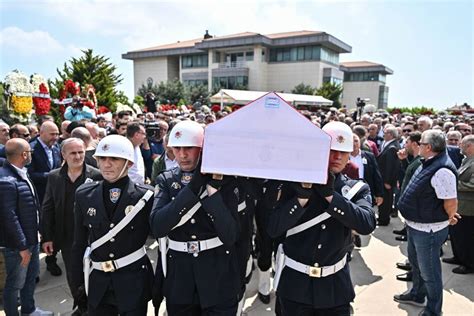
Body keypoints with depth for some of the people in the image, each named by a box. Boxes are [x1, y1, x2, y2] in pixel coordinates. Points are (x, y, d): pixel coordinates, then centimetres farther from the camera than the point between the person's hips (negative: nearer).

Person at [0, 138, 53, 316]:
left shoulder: (21, 174, 4)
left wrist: (35, 235, 15)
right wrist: (22, 246, -19)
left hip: (32, 238, 9)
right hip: (17, 244, -9)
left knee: (31, 276, 24)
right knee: (15, 283, 10)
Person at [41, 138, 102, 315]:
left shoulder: (96, 176, -11)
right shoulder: (54, 176, 0)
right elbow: (47, 209, 4)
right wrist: (47, 237, 1)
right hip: (66, 238, 3)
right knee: (72, 276, 17)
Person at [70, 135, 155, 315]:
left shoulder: (145, 196, -12)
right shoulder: (84, 195, -2)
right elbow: (79, 243, 5)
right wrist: (77, 283, 6)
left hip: (134, 281, -2)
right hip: (97, 282, 3)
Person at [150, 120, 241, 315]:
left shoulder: (224, 180, -7)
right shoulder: (165, 180, -1)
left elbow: (230, 235, -17)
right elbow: (157, 227, -18)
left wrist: (213, 188, -25)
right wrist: (193, 187, -24)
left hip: (219, 276, -2)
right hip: (178, 277, 2)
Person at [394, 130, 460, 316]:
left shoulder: (442, 170, -28)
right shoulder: (429, 164, 4)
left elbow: (451, 203, -28)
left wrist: (449, 218, -9)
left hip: (429, 230, -10)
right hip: (416, 225, 10)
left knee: (429, 272, 7)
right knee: (416, 262, 27)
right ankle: (417, 295, 49)